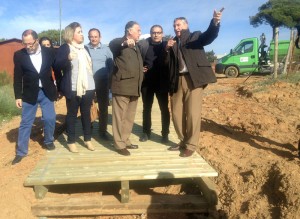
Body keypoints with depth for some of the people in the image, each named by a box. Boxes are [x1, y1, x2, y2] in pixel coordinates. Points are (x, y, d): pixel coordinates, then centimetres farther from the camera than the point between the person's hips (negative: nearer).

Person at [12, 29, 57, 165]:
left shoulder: (49, 52, -2)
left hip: (46, 92, 1)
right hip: (29, 93, -1)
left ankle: (48, 141, 28)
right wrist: (18, 96, -4)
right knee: (26, 122, 4)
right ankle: (21, 152, 15)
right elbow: (17, 77, -1)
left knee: (50, 119, 1)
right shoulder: (19, 55, -4)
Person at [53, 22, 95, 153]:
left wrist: (93, 85, 18)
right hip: (73, 88, -5)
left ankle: (87, 139, 22)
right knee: (72, 114, 4)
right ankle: (71, 141, 15)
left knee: (86, 113, 11)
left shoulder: (85, 48, 15)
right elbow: (57, 67, -12)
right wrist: (68, 58, -30)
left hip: (88, 87, 5)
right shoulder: (64, 48, -3)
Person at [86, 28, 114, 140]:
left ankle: (103, 131, 19)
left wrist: (110, 78, -5)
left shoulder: (106, 49, 2)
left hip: (103, 82, 1)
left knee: (103, 107, 7)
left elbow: (111, 65, 2)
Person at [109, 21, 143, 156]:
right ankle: (119, 144, 5)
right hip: (122, 86, -8)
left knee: (130, 117, 13)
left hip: (134, 87, 8)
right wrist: (125, 43, -46)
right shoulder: (120, 43, -3)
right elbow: (112, 44, -27)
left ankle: (125, 140, 24)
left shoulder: (136, 47, 23)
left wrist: (139, 84, 21)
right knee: (120, 117, -3)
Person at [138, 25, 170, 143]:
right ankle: (146, 132, 23)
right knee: (146, 108, 10)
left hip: (162, 82, -1)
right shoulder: (142, 44, 2)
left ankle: (165, 134, 14)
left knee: (164, 108, 3)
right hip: (147, 81, 1)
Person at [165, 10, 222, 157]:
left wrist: (215, 22, -32)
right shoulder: (172, 43, 20)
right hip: (177, 81, 5)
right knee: (177, 113, 8)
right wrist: (167, 49, -3)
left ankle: (191, 145, 6)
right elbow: (167, 63, 14)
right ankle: (183, 142, 23)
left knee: (192, 113, -5)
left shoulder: (195, 36, 8)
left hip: (193, 79, -5)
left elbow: (210, 36, -12)